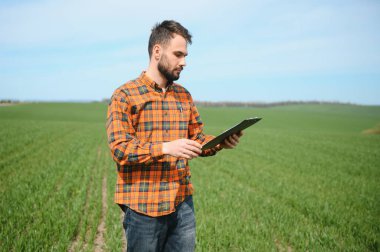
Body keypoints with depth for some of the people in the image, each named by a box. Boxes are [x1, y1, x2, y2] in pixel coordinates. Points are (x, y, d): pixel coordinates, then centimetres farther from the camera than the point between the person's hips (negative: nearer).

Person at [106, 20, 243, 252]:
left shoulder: (184, 96, 10)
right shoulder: (125, 96, -7)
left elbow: (197, 139, 14)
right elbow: (119, 148, -15)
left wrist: (220, 143, -6)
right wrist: (165, 148, -26)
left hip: (183, 203, 5)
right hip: (143, 206, -5)